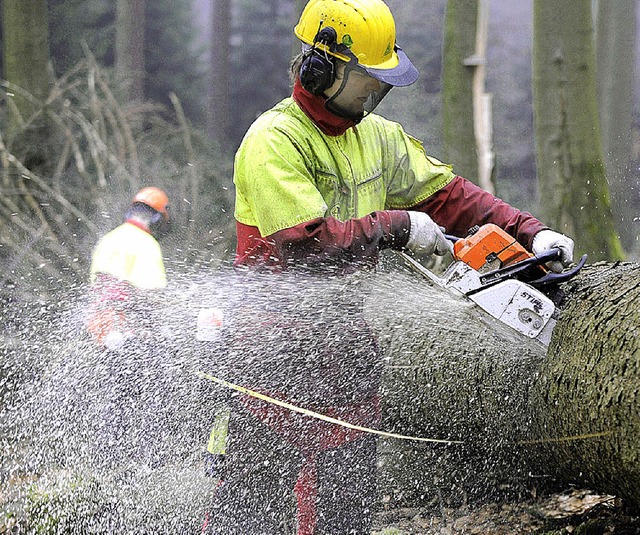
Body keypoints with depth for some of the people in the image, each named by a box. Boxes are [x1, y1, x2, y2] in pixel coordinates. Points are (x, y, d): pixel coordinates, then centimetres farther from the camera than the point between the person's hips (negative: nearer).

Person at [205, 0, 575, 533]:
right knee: (258, 488, -6)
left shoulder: (377, 136, 11)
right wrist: (393, 226, -16)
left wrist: (530, 232, 2)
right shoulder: (274, 141, -15)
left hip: (346, 338, 8)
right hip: (282, 339, -8)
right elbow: (306, 241, -24)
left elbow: (446, 192, 13)